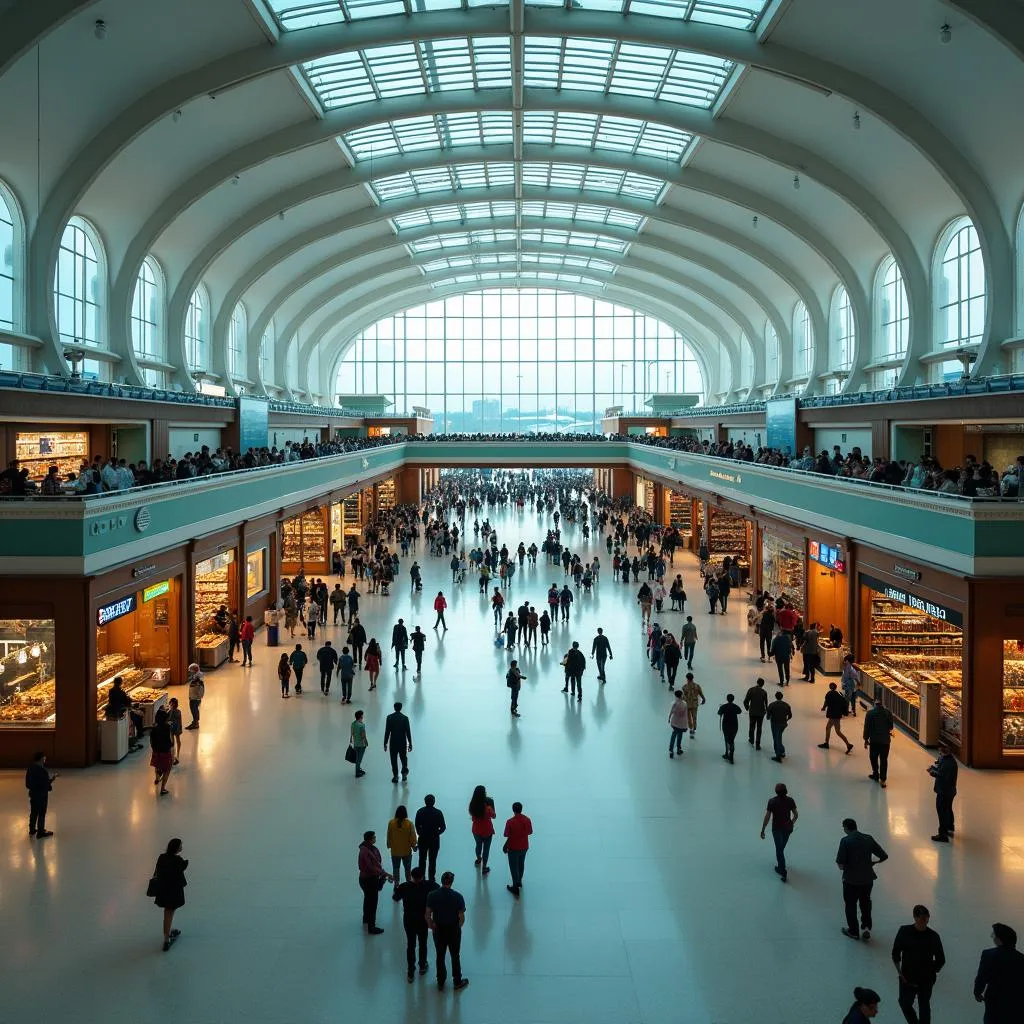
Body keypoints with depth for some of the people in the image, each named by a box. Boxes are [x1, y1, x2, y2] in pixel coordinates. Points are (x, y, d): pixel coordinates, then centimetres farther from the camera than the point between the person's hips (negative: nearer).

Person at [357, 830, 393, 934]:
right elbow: (372, 868, -29)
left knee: (368, 899, 28)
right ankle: (371, 927, 11)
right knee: (372, 902, 0)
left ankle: (366, 919, 49)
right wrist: (385, 874, -26)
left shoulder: (372, 848, -2)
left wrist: (383, 873, 0)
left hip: (372, 878, 10)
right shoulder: (365, 851, -29)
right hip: (368, 880, -10)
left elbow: (378, 863, 7)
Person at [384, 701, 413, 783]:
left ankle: (395, 776, 6)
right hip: (403, 742, 1)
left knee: (394, 760, 7)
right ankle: (404, 773, 19)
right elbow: (408, 732, -6)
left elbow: (387, 731, -6)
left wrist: (385, 743, 1)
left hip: (393, 743, 0)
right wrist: (410, 744, 0)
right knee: (403, 758, 19)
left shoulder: (389, 717, -7)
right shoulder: (405, 718, -8)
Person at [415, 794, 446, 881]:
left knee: (422, 859, 17)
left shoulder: (420, 812, -10)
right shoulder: (438, 813, -14)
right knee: (432, 860, 10)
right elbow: (443, 827, -9)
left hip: (422, 839, 1)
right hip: (434, 840, -1)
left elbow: (417, 825, -4)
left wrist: (420, 834, 11)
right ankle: (431, 879, 15)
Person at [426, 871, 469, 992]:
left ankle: (441, 983, 29)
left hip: (439, 931, 2)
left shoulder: (432, 895, -13)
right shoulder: (457, 896, -18)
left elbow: (428, 915, -10)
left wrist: (432, 926, 8)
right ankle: (457, 983, 29)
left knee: (440, 956, 17)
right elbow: (462, 917, -15)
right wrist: (458, 927, 5)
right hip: (454, 930, -1)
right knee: (455, 956, 16)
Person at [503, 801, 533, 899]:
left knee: (514, 867, 9)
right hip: (524, 847, 5)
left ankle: (516, 888, 15)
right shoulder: (527, 820, -11)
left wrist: (505, 846, 0)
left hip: (513, 848, -5)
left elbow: (508, 836, -17)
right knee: (521, 865, 26)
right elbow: (529, 832, 0)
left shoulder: (510, 822, -24)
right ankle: (519, 882, 44)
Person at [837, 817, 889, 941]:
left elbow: (841, 863, -21)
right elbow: (884, 856, -1)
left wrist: (842, 866, 2)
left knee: (851, 905, 18)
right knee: (866, 903, 26)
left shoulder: (845, 841, -16)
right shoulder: (868, 839, -4)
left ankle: (853, 931, 29)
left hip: (851, 880, -3)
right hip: (868, 878, 3)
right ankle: (866, 928, 17)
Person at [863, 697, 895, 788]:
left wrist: (866, 739, 2)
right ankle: (882, 779, 2)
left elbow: (867, 727, -8)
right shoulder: (887, 712, -4)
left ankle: (876, 774, 28)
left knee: (873, 757, 19)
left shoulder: (870, 713, -10)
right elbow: (891, 726, 3)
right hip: (885, 740, 2)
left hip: (874, 740, -2)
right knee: (884, 759, 5)